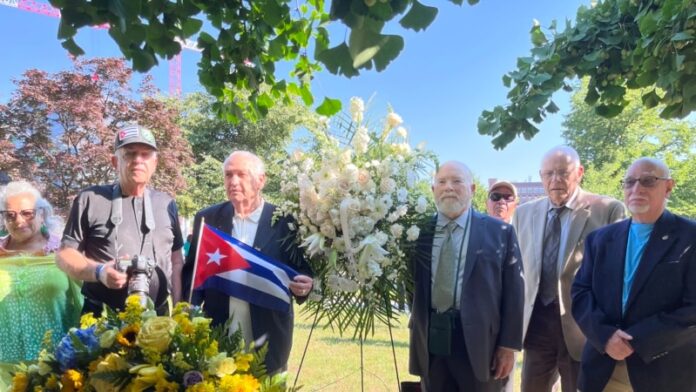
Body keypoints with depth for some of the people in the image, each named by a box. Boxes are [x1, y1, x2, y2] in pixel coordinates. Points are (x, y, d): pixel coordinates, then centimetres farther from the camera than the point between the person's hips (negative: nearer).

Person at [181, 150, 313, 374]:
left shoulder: (286, 221, -5)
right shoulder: (207, 218, 2)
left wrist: (303, 285, -21)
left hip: (267, 342, -1)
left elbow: (303, 269, 1)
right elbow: (193, 271, 6)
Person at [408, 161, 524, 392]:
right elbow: (411, 283, 10)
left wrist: (509, 345, -5)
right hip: (430, 341, 2)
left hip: (479, 342, -2)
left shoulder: (499, 232, 0)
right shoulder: (420, 231, 5)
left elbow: (513, 291, -2)